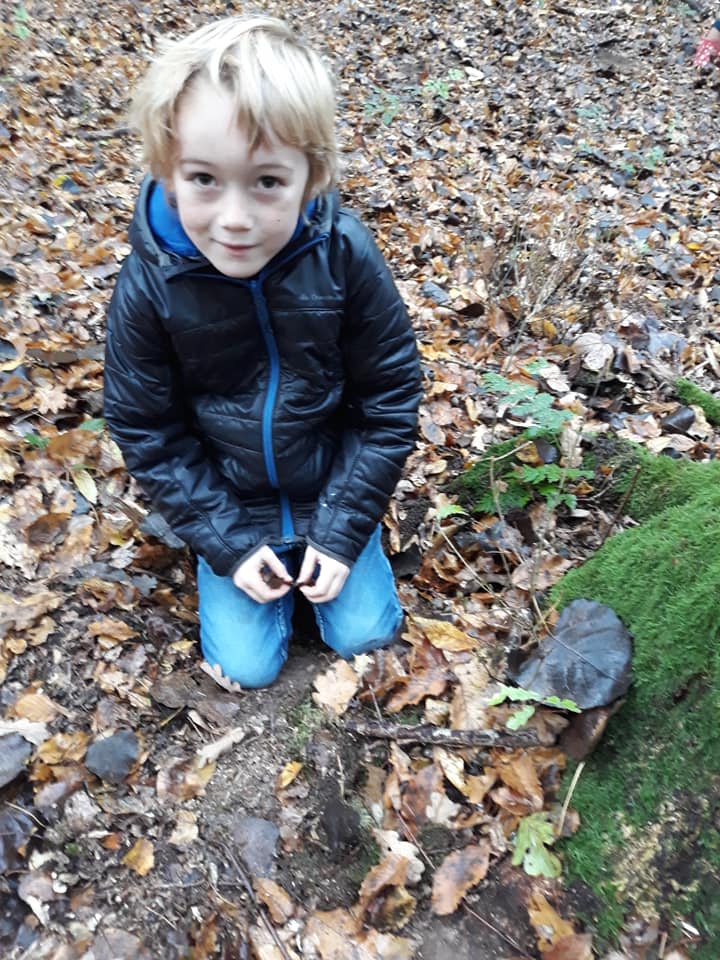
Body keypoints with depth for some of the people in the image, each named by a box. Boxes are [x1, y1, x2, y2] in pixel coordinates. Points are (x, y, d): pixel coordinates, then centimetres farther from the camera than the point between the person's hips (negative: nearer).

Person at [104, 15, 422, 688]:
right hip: (228, 503, 1)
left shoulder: (345, 256, -23)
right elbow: (146, 432, -11)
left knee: (364, 633, 7)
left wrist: (343, 530, -14)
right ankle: (265, 558, 31)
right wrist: (226, 542, -12)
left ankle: (313, 551, 34)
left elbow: (390, 402, -14)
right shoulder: (147, 284, -22)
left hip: (332, 488, 0)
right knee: (247, 665, 6)